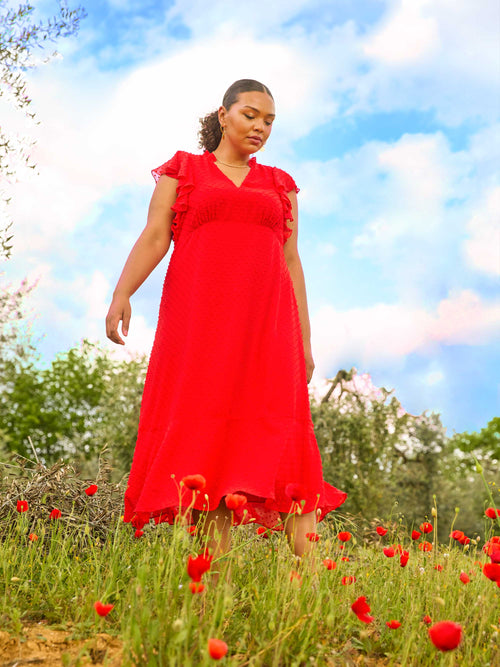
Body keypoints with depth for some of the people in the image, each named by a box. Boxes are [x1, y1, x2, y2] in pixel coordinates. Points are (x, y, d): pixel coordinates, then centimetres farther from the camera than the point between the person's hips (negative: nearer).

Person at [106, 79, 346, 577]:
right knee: (204, 430, -7)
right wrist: (121, 293, -12)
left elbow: (291, 261, 17)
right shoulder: (182, 170, 16)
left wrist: (304, 340, 10)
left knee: (280, 431, -10)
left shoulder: (280, 184, 22)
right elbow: (154, 238, 5)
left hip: (265, 320, 2)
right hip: (199, 318, -1)